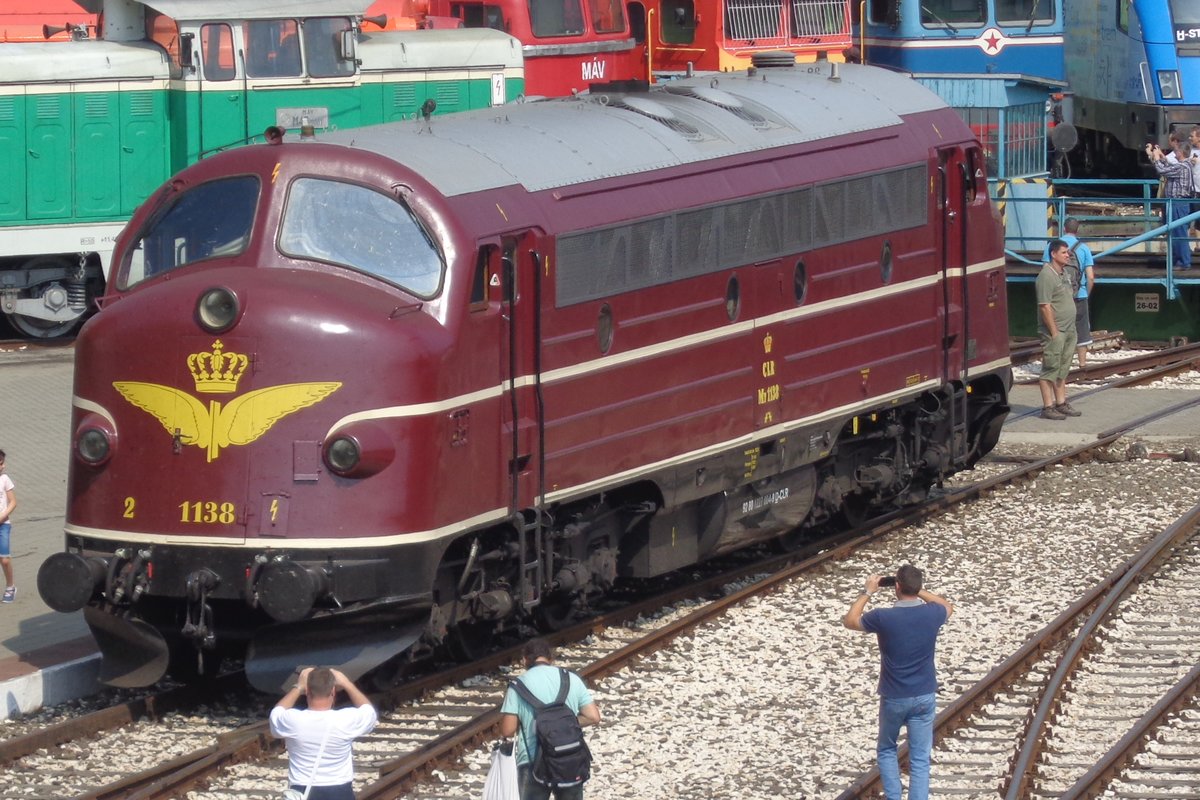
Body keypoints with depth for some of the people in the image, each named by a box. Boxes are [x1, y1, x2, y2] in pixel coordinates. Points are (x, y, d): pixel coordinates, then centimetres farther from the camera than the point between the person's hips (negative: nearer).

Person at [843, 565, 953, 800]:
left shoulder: (883, 618, -18)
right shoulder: (931, 614, -10)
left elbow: (849, 621, 2)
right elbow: (948, 606, 17)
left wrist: (868, 592, 8)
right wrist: (919, 591, 12)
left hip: (893, 698, -2)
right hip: (924, 697, 2)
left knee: (886, 750, 21)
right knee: (920, 760, 6)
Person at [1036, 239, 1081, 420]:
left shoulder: (1064, 273, 14)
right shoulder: (1046, 276, -16)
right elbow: (1045, 306, -20)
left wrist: (1071, 329, 18)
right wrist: (1054, 332, -21)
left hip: (1068, 330, 9)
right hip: (1054, 332, -9)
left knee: (1062, 370, 15)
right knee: (1050, 369, -5)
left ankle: (1061, 403, 22)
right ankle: (1048, 407, -3)